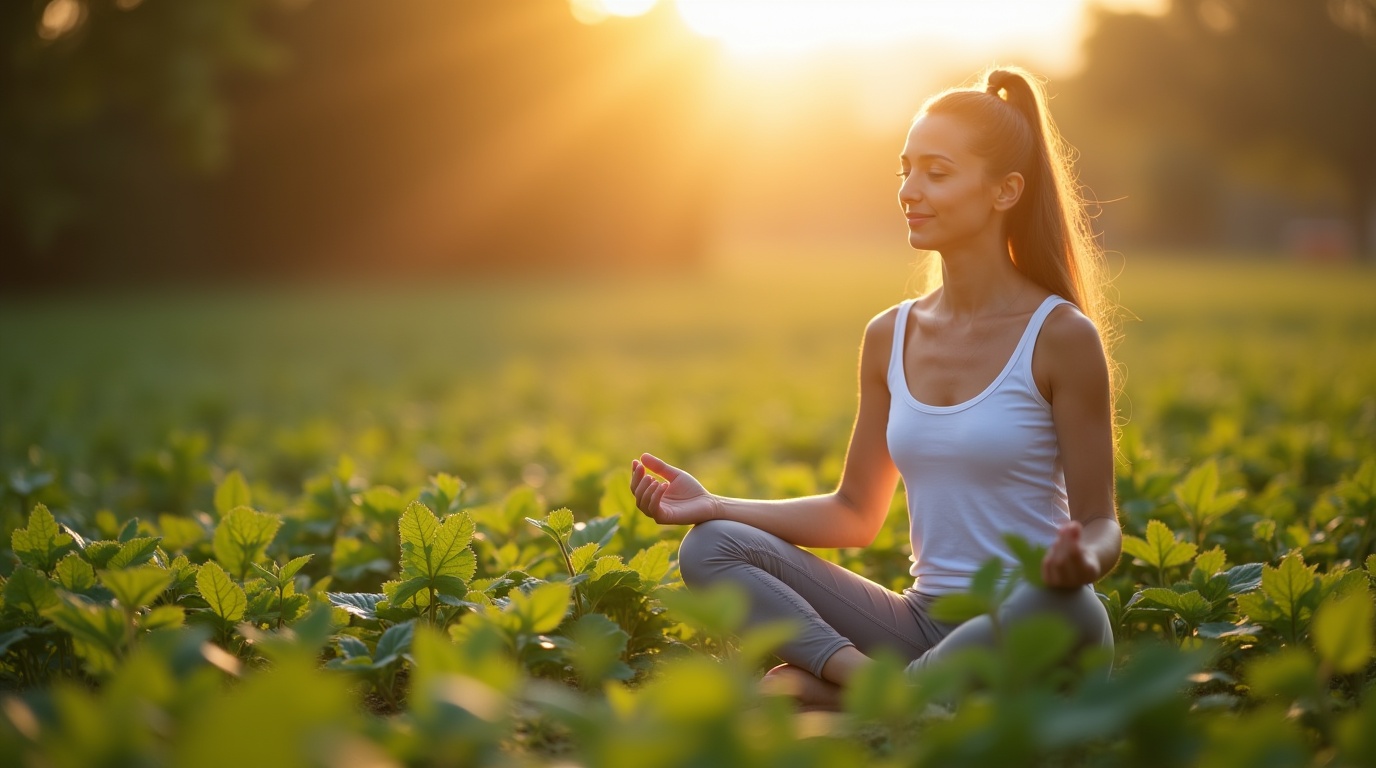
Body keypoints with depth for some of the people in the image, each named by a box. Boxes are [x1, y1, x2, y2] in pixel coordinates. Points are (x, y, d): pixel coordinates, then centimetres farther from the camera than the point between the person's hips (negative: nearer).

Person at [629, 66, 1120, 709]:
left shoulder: (1060, 336, -7)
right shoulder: (890, 337, 8)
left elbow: (1101, 524, -5)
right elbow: (855, 513, 15)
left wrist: (1084, 557, -31)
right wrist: (713, 505, 3)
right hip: (921, 625, 5)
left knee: (1071, 607, -40)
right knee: (711, 547, -10)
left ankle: (825, 689, -26)